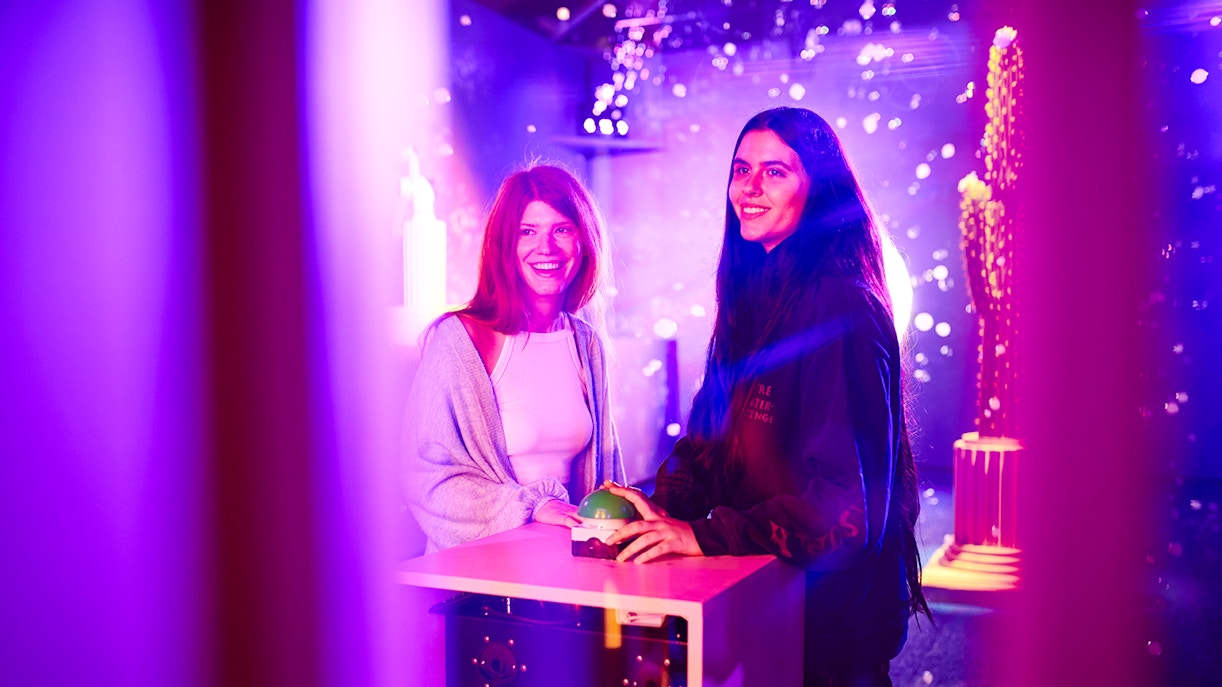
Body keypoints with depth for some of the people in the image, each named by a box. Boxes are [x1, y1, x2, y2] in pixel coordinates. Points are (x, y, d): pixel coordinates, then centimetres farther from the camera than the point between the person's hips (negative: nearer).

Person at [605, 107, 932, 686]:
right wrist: (662, 505, -8)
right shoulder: (753, 296, 8)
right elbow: (710, 435, 10)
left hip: (829, 611, -7)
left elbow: (849, 493, -24)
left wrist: (707, 536, -26)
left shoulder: (840, 308, -19)